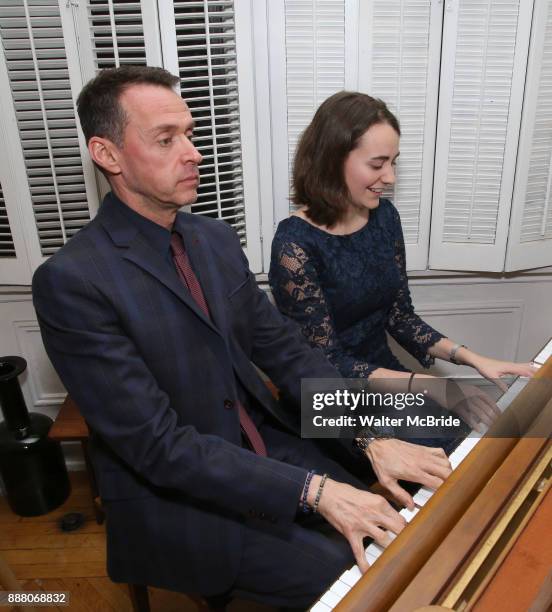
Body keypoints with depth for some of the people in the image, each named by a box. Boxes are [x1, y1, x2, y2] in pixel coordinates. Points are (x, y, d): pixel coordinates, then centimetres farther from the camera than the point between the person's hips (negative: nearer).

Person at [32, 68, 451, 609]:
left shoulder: (216, 239, 2)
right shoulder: (70, 281, -20)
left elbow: (286, 350, 2)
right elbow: (159, 445, -23)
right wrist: (313, 489, -26)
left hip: (265, 450, 6)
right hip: (176, 500, -6)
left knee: (396, 537, 1)